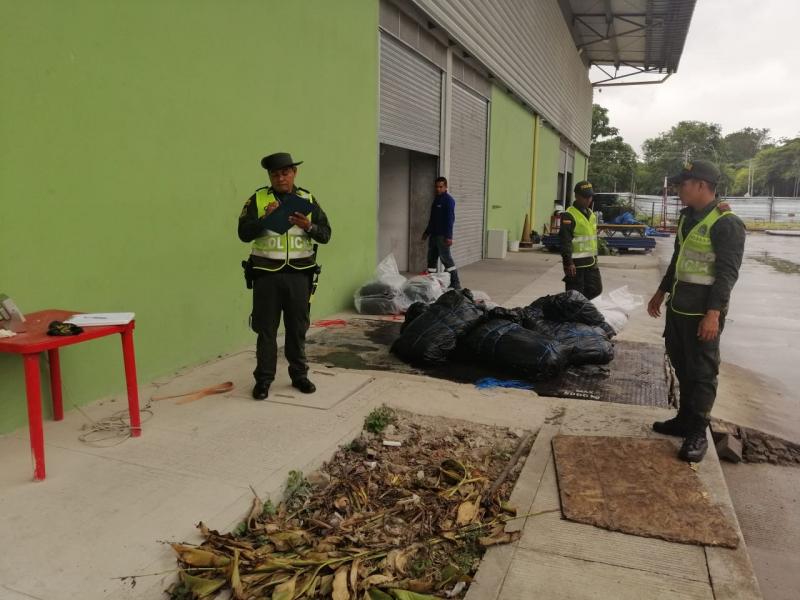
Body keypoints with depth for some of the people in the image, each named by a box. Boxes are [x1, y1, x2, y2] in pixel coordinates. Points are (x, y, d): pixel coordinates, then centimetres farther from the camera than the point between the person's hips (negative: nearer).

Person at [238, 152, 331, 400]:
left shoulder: (307, 200, 6)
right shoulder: (258, 199, 1)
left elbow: (325, 234, 3)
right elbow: (244, 233, -6)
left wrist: (309, 226, -16)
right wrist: (265, 218, -21)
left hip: (299, 274, 2)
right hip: (267, 274, -1)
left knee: (298, 327, 10)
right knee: (266, 328, 4)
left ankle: (299, 374, 23)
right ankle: (263, 379, 14)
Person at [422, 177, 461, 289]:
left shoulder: (449, 200, -10)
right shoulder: (436, 199, 17)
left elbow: (450, 219, -17)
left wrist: (448, 236, -23)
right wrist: (427, 232, 25)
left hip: (443, 235, -9)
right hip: (434, 234, 9)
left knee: (446, 259, -7)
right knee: (431, 259, 10)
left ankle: (455, 284, -1)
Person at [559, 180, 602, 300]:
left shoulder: (591, 214, 15)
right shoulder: (569, 215, -13)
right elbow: (565, 241, -20)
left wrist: (595, 257, 24)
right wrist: (568, 262, -25)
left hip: (590, 262, 9)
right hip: (575, 263, -8)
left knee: (596, 290, 13)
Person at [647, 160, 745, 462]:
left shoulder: (726, 224, -15)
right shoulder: (687, 217, 12)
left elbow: (728, 273, -19)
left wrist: (713, 313, -25)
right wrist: (661, 292, 25)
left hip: (702, 312, -9)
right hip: (678, 306, 9)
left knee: (701, 372, -1)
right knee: (682, 367, 17)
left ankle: (697, 434, 8)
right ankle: (685, 420, 30)